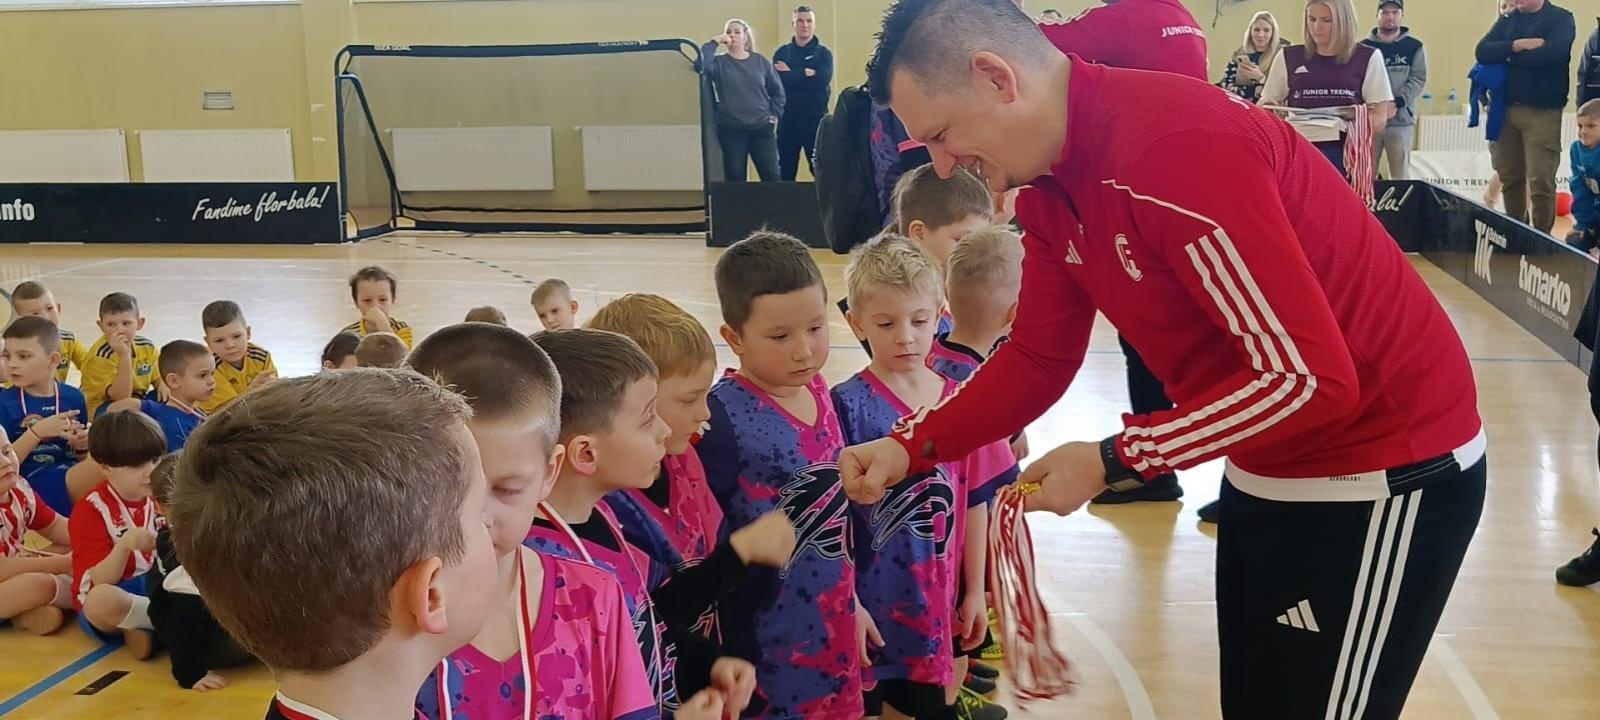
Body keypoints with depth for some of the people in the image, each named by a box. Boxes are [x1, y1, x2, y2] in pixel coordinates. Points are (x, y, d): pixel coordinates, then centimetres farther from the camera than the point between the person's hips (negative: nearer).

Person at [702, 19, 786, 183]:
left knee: (771, 176, -1)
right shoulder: (718, 62, 2)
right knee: (735, 179, 2)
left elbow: (777, 91, 14)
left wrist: (774, 114, 5)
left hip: (762, 128, 1)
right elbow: (700, 64, -21)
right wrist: (714, 42, -16)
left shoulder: (759, 61, 7)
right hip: (730, 130, -1)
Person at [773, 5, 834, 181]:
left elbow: (822, 80, -13)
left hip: (816, 119, -2)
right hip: (788, 120, 2)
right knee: (785, 172, 6)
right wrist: (806, 74, -14)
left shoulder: (823, 53, 5)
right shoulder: (782, 53, 8)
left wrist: (791, 74, -9)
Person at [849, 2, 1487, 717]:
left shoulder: (1177, 148, -31)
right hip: (1266, 473, 9)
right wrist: (910, 447, -9)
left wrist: (1112, 461, -24)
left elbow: (1310, 380, -30)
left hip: (1380, 477, -9)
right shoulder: (1050, 184, -2)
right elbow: (1039, 357, 4)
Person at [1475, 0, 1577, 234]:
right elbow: (1483, 52, -1)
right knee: (1510, 178, 9)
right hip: (1505, 109, 5)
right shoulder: (1507, 21, 15)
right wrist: (1517, 45, -14)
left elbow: (1551, 53, -18)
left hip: (1543, 111, -5)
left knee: (1540, 180, -8)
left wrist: (1509, 56, -6)